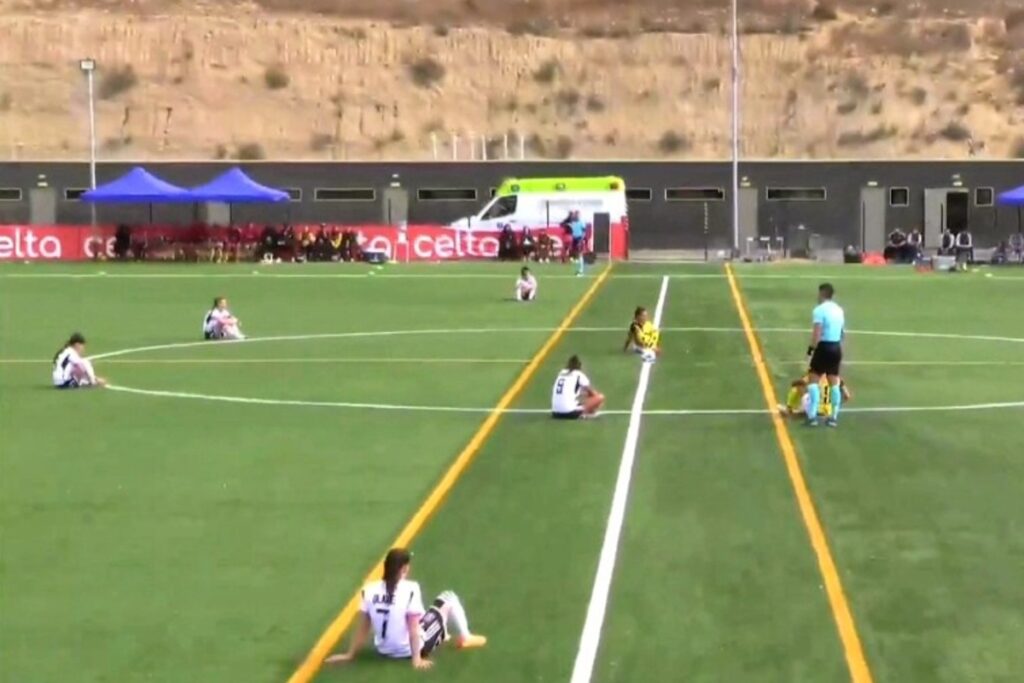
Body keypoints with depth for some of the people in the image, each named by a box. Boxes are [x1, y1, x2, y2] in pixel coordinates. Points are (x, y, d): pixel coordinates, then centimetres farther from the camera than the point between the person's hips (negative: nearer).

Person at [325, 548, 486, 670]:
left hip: (384, 651, 5)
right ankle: (464, 638, 28)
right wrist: (417, 659, -15)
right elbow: (413, 628, -20)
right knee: (449, 598, 11)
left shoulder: (369, 591, -11)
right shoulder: (411, 589, -23)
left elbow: (363, 628, -5)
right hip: (410, 650, -5)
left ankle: (441, 634, 40)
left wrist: (350, 655, 4)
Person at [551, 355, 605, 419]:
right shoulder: (579, 375, 4)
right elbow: (592, 392, 13)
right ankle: (583, 413, -10)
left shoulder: (561, 373, 21)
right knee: (600, 397, 3)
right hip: (570, 413, -7)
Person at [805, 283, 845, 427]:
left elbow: (817, 333, -20)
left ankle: (812, 416, -8)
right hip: (837, 347, 7)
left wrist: (812, 348, -17)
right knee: (834, 382, 12)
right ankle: (834, 417, 14)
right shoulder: (839, 310, 12)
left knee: (813, 380, -1)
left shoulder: (820, 309, -12)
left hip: (824, 347, -7)